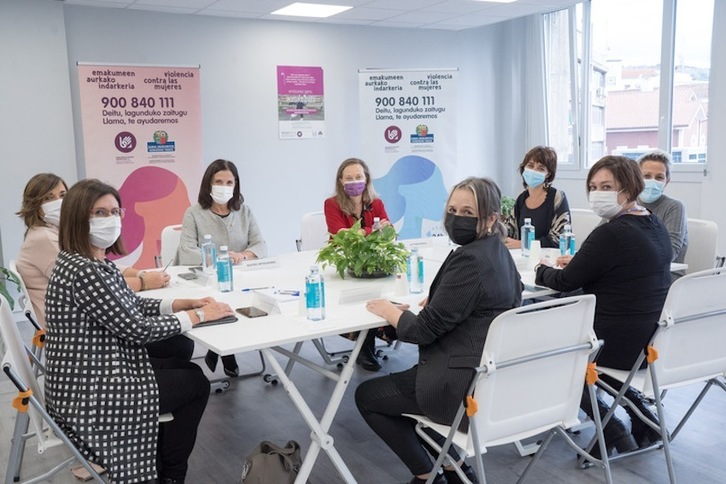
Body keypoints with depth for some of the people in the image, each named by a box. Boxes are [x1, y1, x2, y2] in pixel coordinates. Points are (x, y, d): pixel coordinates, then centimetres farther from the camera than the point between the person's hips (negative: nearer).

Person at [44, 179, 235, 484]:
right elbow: (137, 328, -23)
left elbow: (132, 306, 13)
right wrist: (197, 316, -11)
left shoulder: (97, 262, 6)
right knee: (196, 383, 8)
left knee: (183, 368, 22)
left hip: (91, 379, 10)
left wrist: (185, 303, 0)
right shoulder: (82, 271, -25)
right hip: (91, 396, -10)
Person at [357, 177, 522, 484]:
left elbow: (424, 330, -19)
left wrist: (388, 310, -2)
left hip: (466, 386, -10)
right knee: (394, 381, 32)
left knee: (366, 396, 11)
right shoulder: (498, 251, 8)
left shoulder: (469, 260, -23)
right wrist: (438, 298, 9)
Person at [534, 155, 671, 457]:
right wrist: (581, 262, 14)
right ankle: (641, 414, 24)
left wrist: (542, 270, 7)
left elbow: (566, 282, -12)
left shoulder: (610, 234, -22)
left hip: (621, 344, -8)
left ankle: (611, 430, 10)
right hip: (654, 340, 9)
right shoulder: (655, 226, 6)